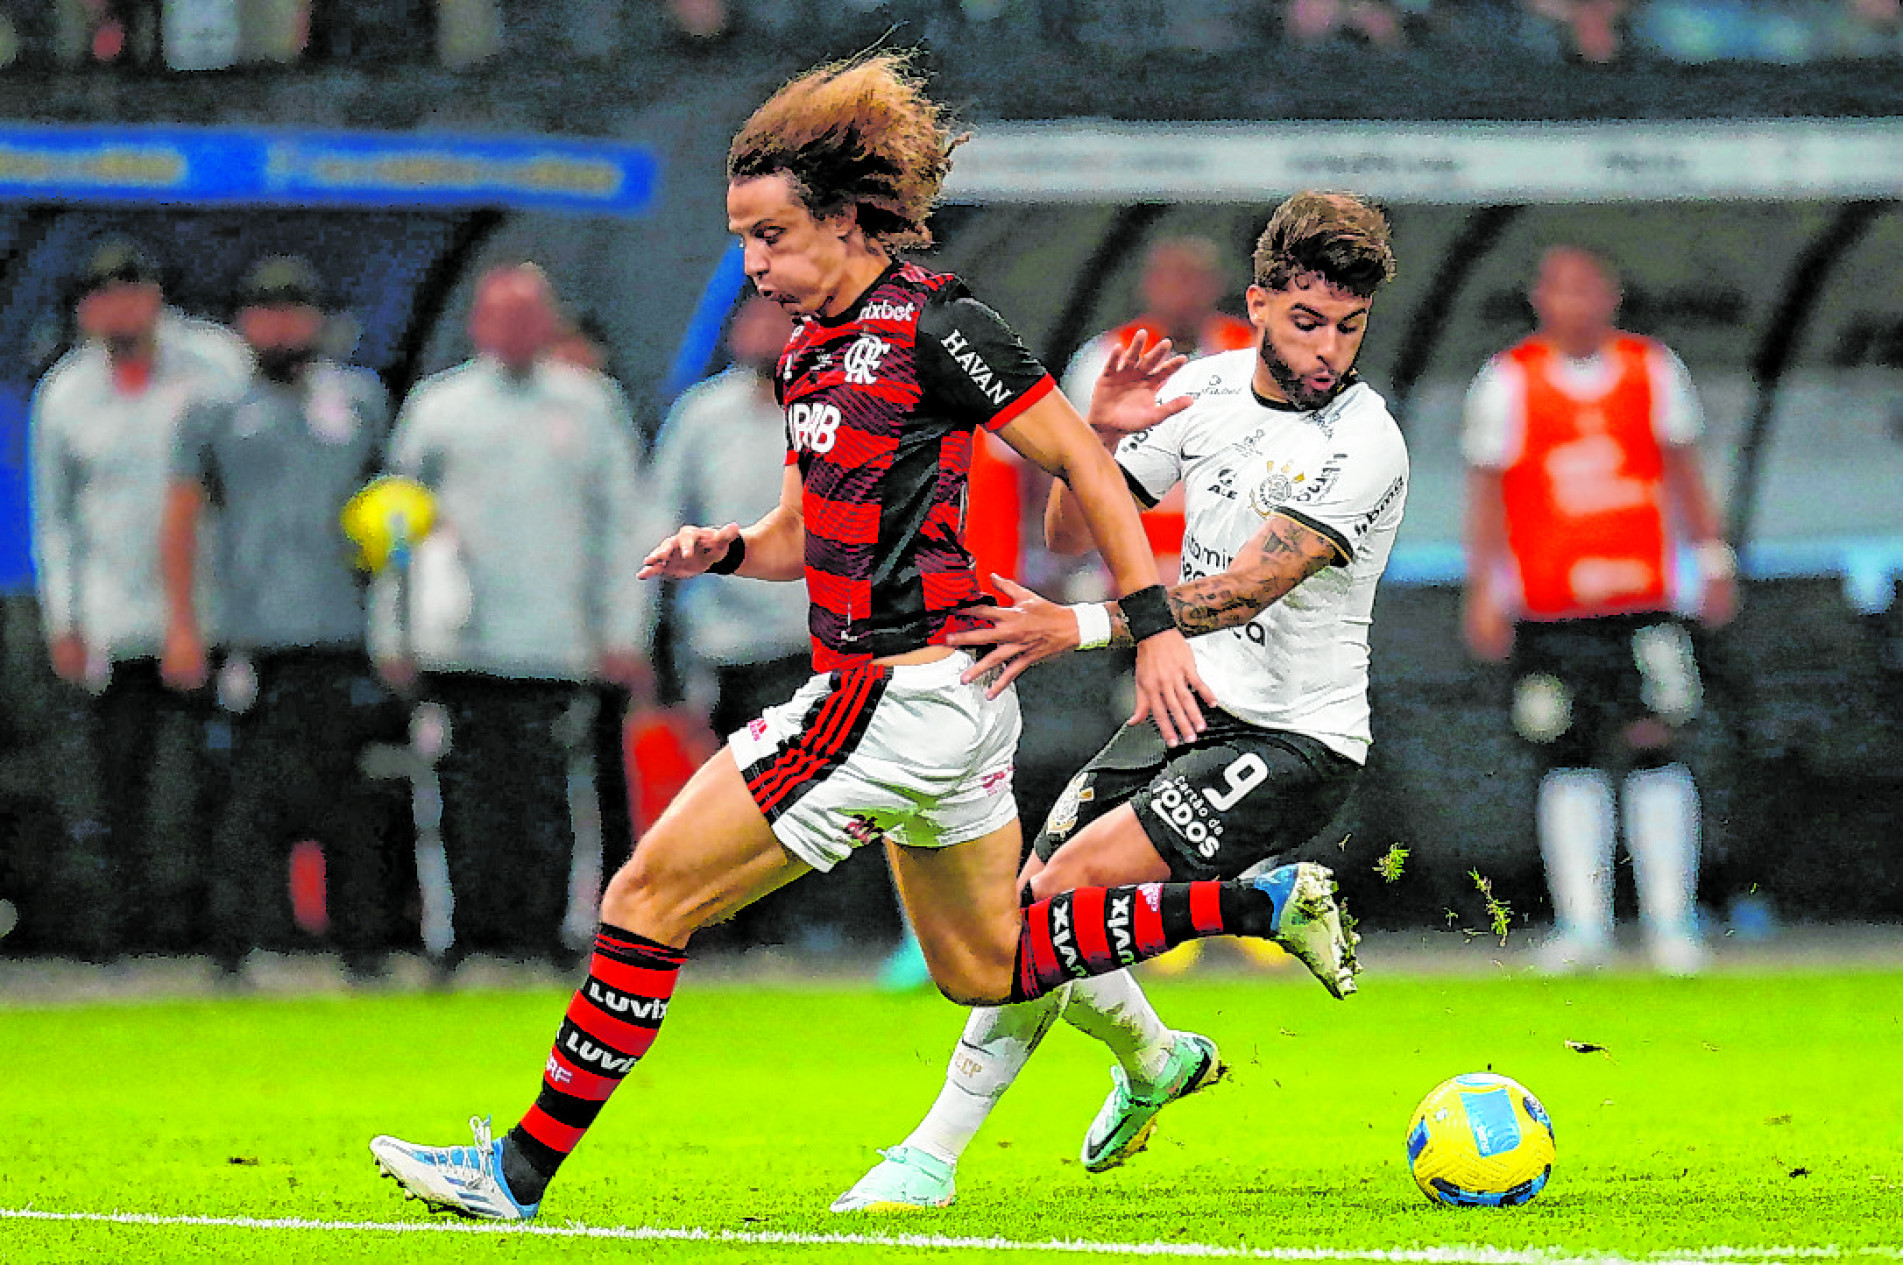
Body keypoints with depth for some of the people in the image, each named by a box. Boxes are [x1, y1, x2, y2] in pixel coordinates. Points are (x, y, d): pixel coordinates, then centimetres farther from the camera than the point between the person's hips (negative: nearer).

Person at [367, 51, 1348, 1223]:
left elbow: (1083, 464, -12)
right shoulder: (812, 346, 11)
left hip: (900, 696, -10)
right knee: (988, 969, 21)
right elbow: (807, 531, 21)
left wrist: (1155, 628, -14)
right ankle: (1262, 906, 22)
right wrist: (727, 549, 0)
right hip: (946, 706, 10)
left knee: (650, 897, -6)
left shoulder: (935, 325, -15)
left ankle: (523, 1168, 0)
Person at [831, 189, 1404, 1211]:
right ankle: (1156, 1059, 33)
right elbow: (1069, 531, 8)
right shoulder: (1209, 387, 4)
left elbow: (1245, 589, -27)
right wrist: (1101, 434, -13)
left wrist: (1078, 628, -37)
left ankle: (933, 1158, -10)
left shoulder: (1362, 446, -17)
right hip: (1188, 712, 7)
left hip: (1294, 743, -7)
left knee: (1071, 887, -21)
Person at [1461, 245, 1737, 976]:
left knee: (1653, 752, -5)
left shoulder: (1652, 370, 6)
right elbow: (1486, 492, 3)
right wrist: (1484, 593, -2)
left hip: (1642, 598, 1)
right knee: (1569, 762, 0)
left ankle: (1670, 921, 0)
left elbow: (1683, 471, 15)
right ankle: (1582, 924, 4)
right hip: (1548, 607, -1)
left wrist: (1713, 561, 12)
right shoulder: (1509, 381, 1)